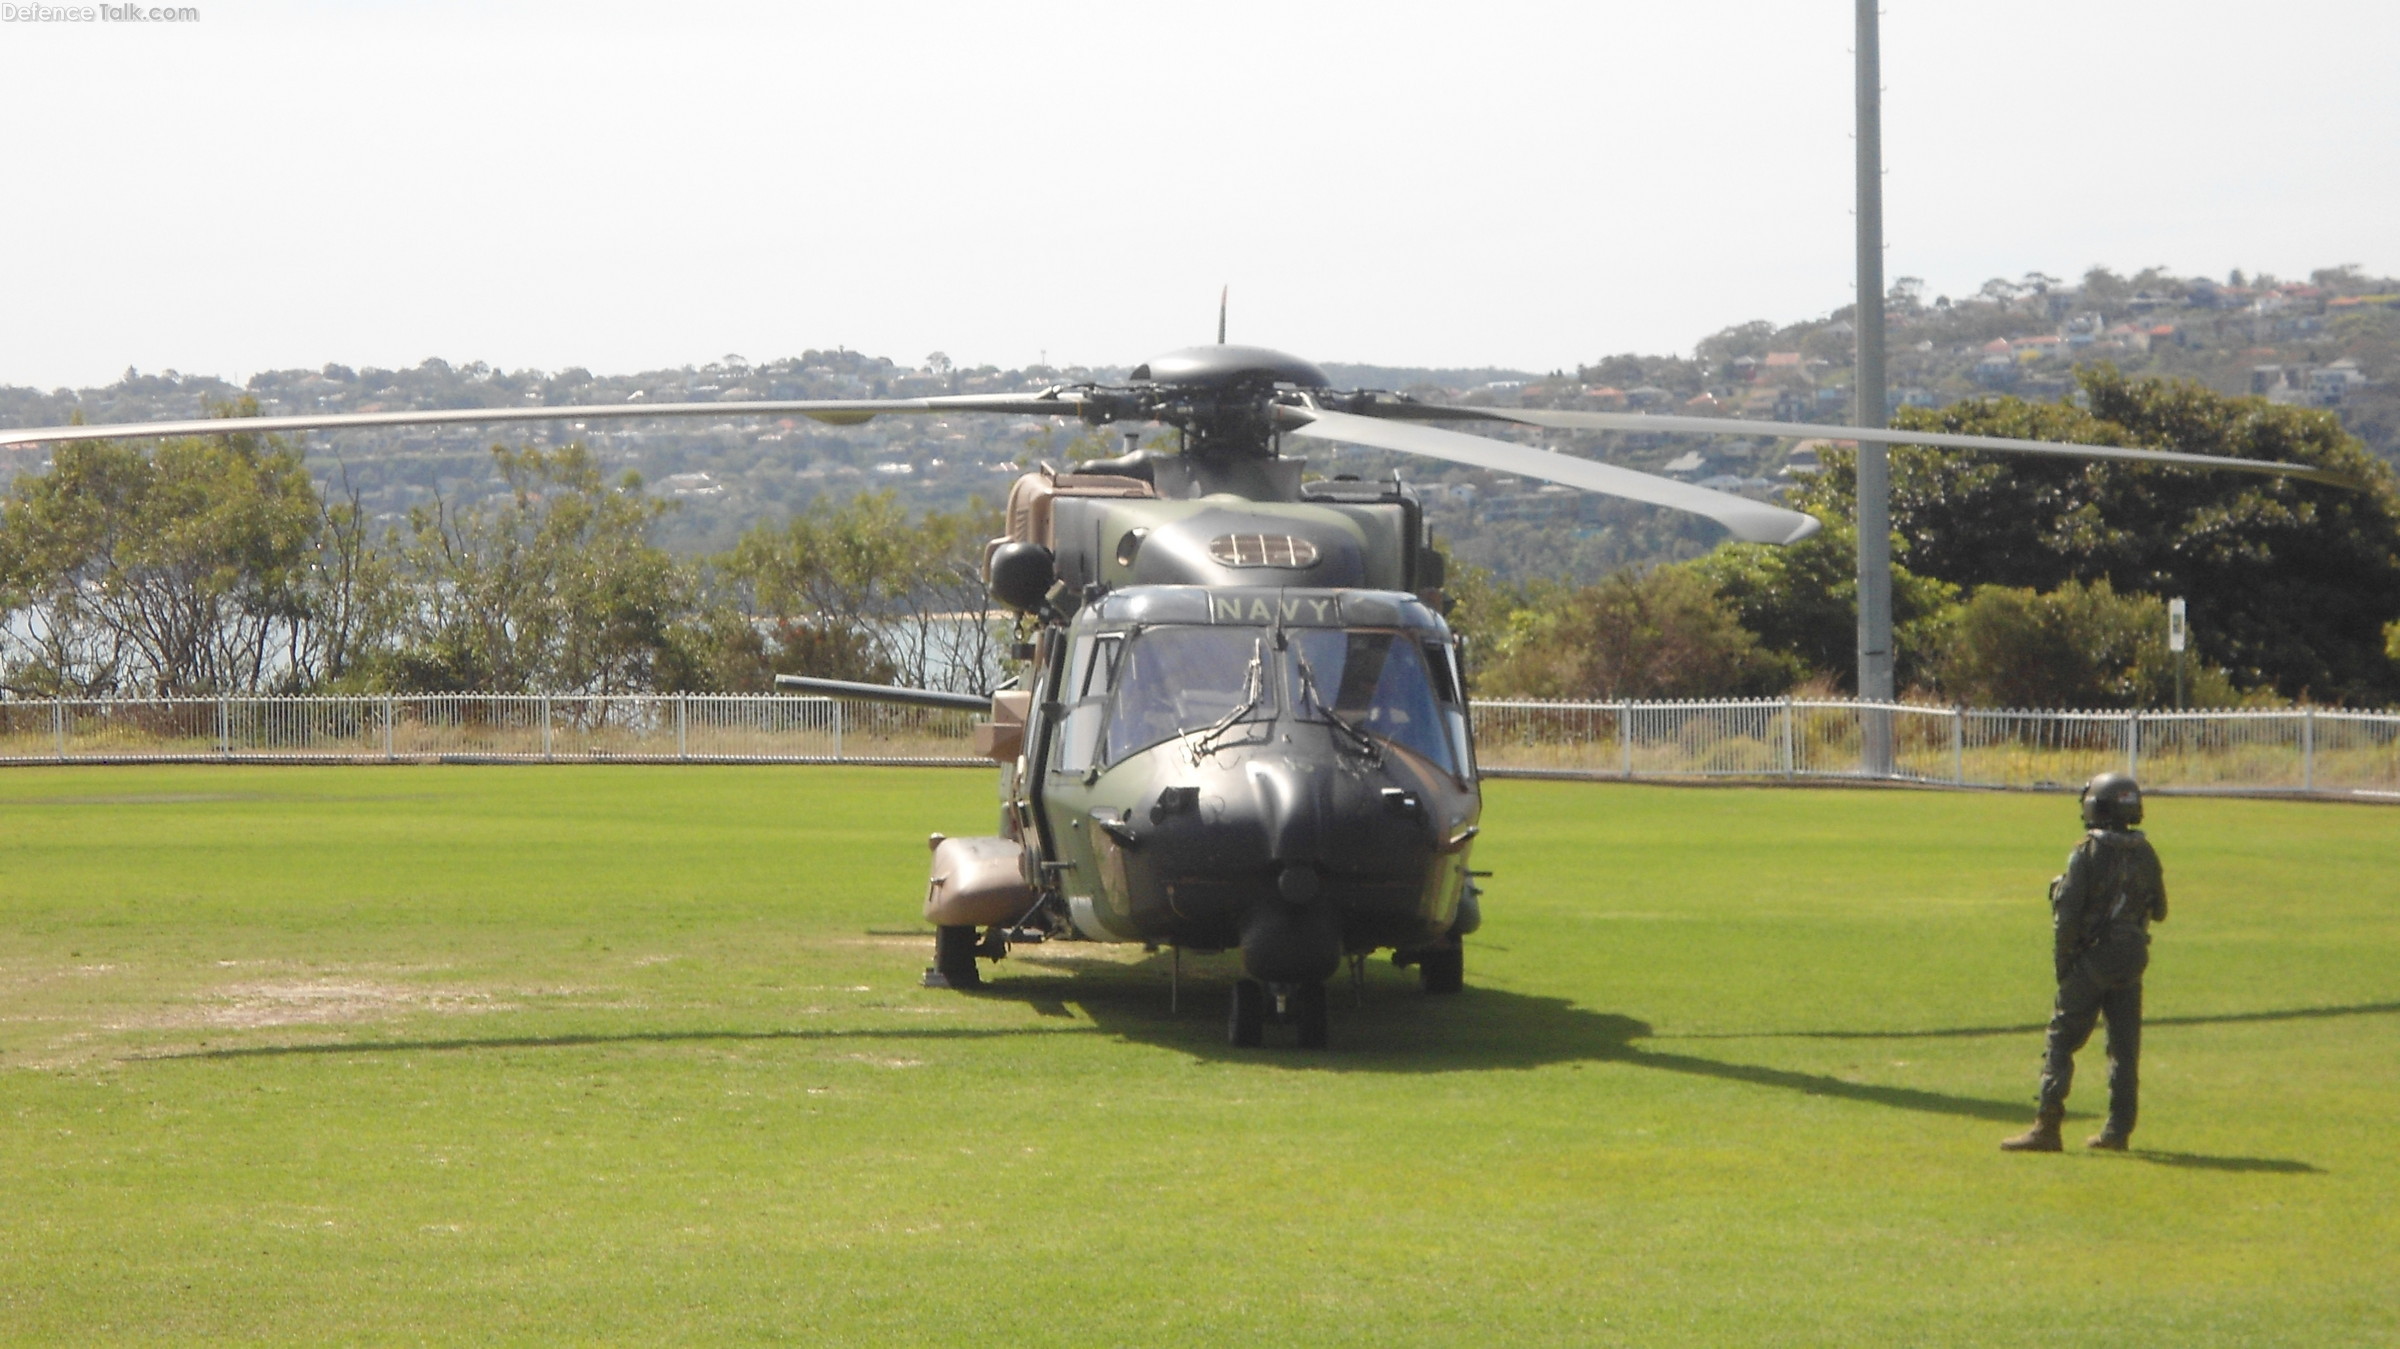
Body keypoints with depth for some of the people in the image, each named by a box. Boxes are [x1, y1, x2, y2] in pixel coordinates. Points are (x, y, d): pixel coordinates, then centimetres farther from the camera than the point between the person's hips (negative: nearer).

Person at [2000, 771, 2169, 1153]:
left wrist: (2062, 962, -5)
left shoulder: (2087, 853, -12)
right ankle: (2119, 1129, 11)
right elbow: (2159, 911, 14)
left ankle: (2048, 1126, -8)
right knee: (2124, 1047, 10)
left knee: (2061, 1042, -1)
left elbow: (2067, 914, -14)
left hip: (2090, 962, -5)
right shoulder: (2145, 854, 4)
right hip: (2131, 962, 5)